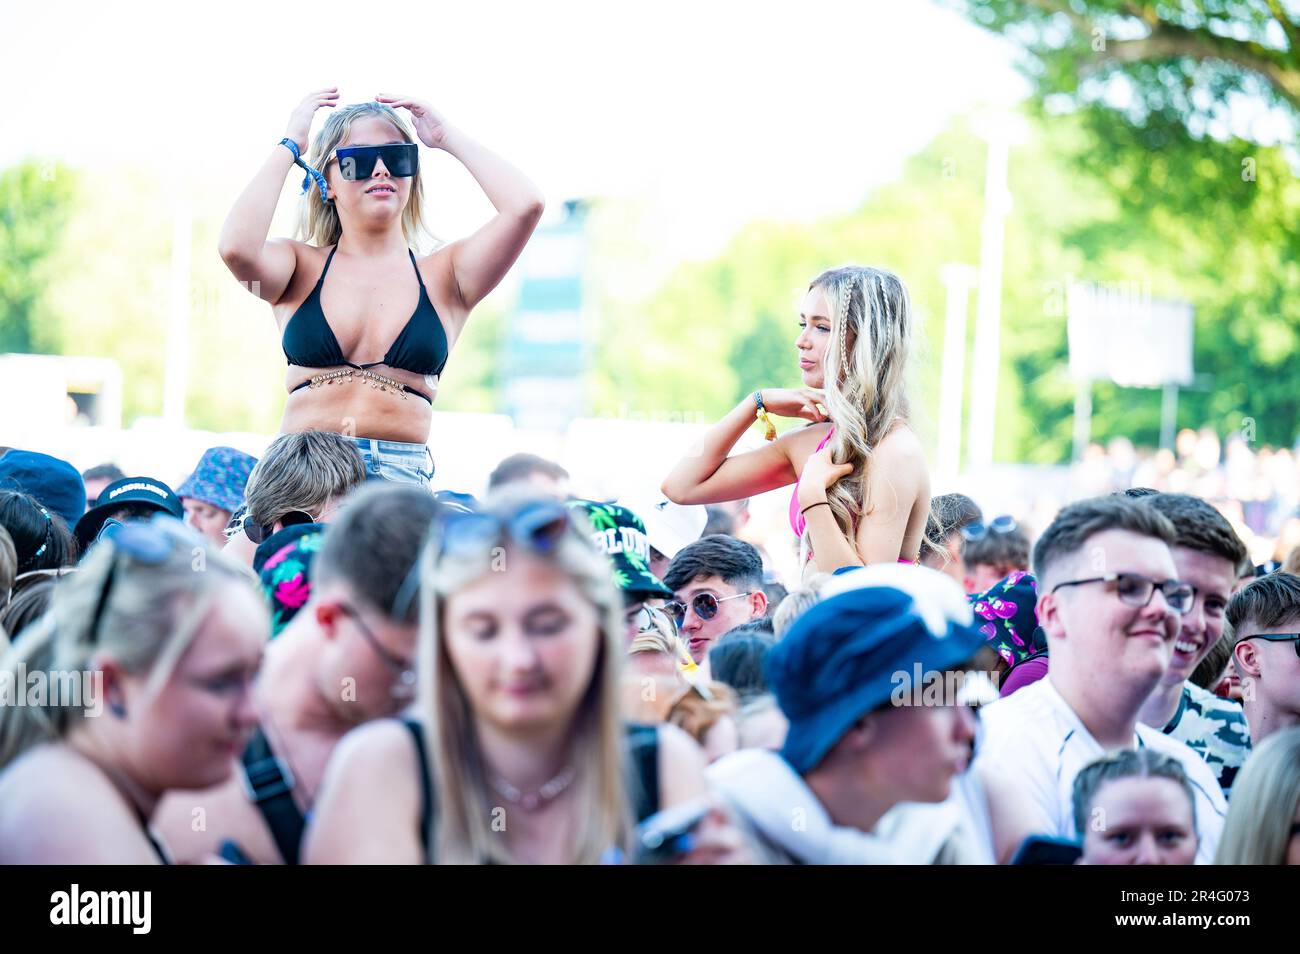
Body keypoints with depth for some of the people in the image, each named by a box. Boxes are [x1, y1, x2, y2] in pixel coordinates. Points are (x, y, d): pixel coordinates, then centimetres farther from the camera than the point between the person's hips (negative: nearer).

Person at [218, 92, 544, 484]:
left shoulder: (444, 275, 12)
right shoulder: (301, 268, 12)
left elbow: (525, 205, -3)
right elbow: (236, 248, -10)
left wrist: (448, 138, 12)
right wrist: (290, 146, 3)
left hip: (402, 479, 0)